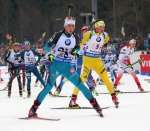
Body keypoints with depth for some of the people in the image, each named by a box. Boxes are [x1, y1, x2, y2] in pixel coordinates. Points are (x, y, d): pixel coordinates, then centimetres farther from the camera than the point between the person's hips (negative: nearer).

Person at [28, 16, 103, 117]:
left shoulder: (75, 38, 2)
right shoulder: (58, 35, -8)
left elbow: (77, 47, 18)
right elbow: (46, 46, -6)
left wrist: (75, 51, -6)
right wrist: (50, 54, -26)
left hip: (67, 67, 3)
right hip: (56, 66, -3)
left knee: (80, 85, -3)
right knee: (49, 87, -12)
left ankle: (95, 104, 7)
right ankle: (34, 108, -6)